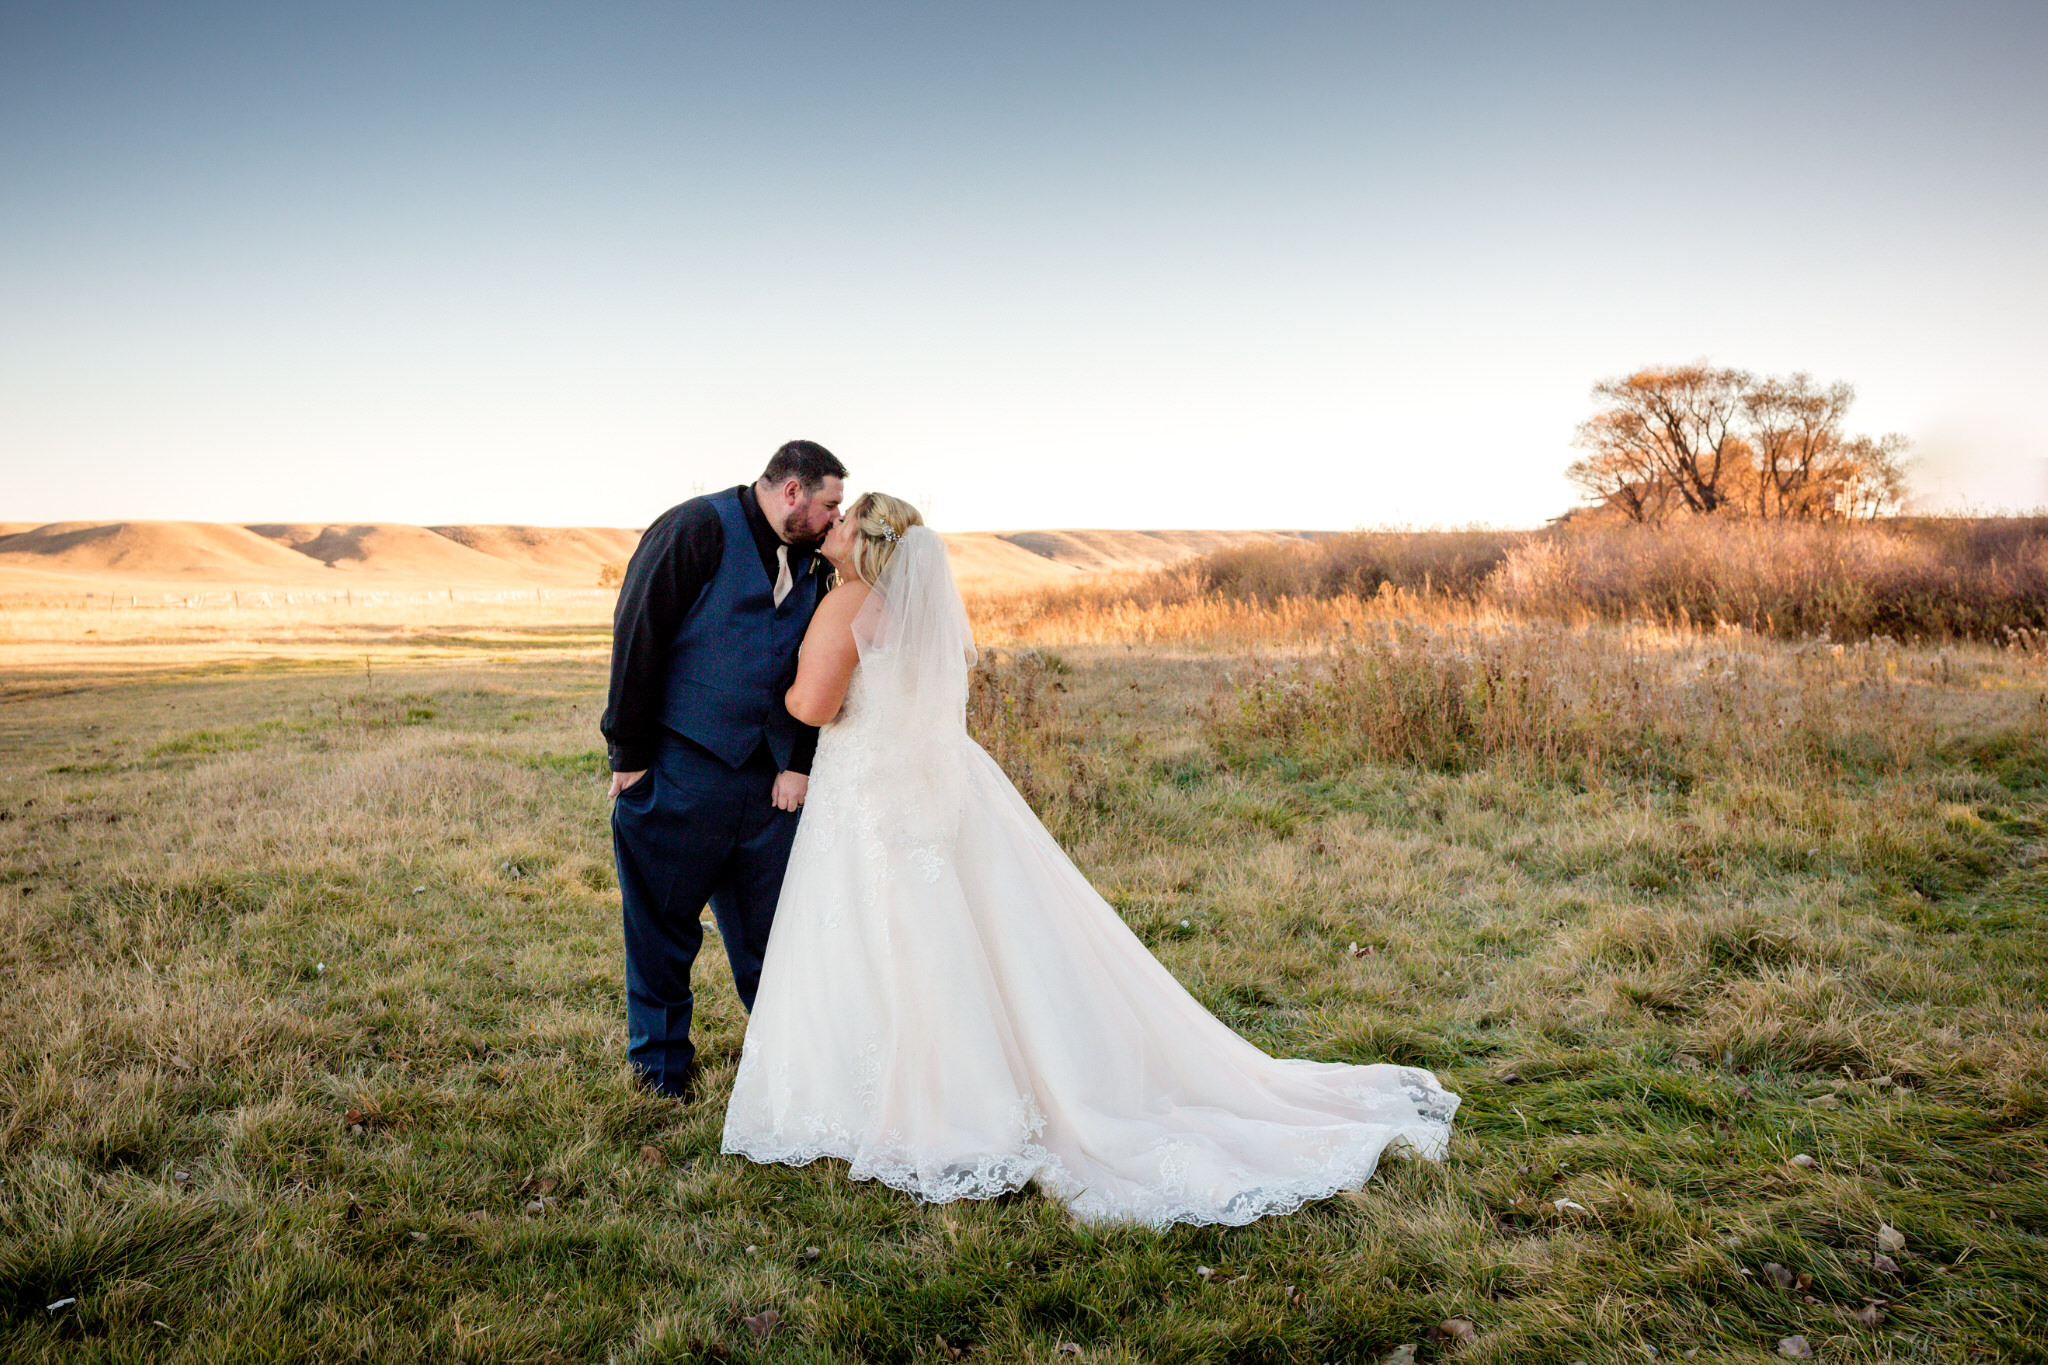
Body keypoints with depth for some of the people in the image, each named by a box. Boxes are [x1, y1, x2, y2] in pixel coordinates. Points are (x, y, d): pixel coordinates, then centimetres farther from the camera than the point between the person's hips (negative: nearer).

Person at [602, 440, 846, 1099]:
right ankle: (662, 1070, 23)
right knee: (663, 929, 7)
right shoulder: (695, 528, -9)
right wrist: (631, 757, -11)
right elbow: (637, 638, -11)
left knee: (770, 935, 10)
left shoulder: (807, 560, 13)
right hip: (678, 775, -6)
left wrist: (800, 763, 7)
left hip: (767, 781, 6)